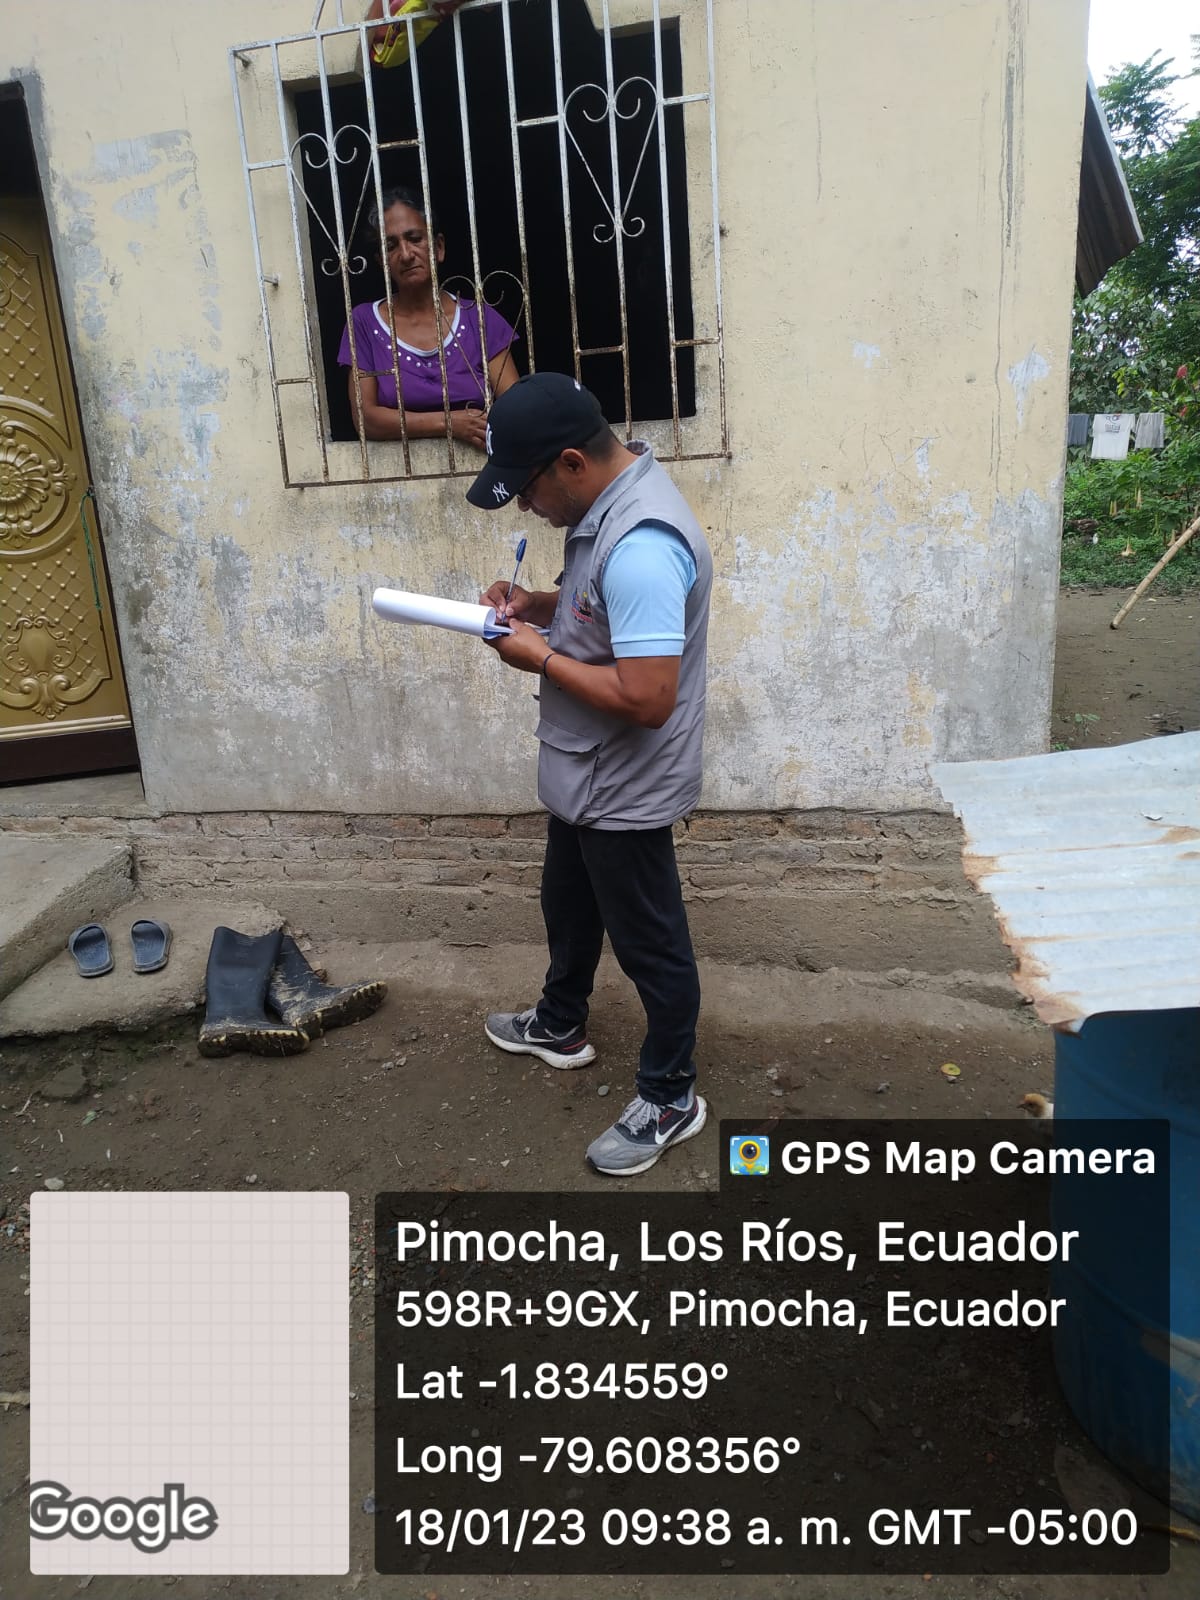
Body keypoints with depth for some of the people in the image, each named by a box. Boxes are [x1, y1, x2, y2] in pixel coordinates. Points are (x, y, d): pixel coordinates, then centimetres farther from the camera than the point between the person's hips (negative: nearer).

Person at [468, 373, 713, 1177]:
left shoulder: (642, 545, -31)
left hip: (626, 787, -10)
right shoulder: (609, 500, 2)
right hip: (587, 773, 10)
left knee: (648, 940, 8)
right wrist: (539, 604, 0)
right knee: (569, 904, 28)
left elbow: (646, 697, -33)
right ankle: (561, 1025, 52)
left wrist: (541, 658, -21)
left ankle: (671, 1097, 29)